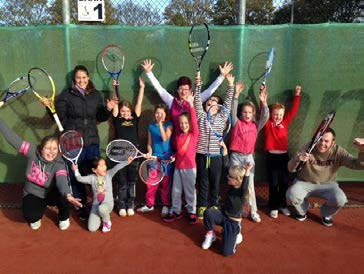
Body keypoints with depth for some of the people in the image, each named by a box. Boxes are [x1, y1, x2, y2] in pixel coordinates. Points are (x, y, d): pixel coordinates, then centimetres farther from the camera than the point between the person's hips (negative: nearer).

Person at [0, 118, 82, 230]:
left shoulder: (59, 164, -25)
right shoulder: (33, 152, -18)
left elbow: (62, 180, -44)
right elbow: (13, 138, -19)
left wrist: (68, 195, -65)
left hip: (50, 193, -1)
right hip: (32, 194, 1)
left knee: (63, 196, -34)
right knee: (30, 216, -28)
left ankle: (63, 218, 3)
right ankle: (36, 217, 15)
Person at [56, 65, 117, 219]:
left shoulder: (96, 95, 9)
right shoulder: (66, 95, 0)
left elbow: (100, 117, 14)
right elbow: (60, 118, -3)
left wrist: (108, 109, -4)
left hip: (92, 142, 3)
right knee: (76, 176, 5)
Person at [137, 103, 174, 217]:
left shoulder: (169, 125, -3)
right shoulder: (151, 126, 7)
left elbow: (165, 138, -19)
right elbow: (149, 143, 11)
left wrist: (160, 123, -22)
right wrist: (149, 152, -7)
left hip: (167, 158, -3)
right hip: (155, 157, 3)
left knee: (166, 184, 5)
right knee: (151, 183, 6)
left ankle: (166, 206, 18)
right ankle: (149, 205, 20)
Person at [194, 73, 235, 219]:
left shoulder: (222, 117, 6)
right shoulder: (201, 115, 6)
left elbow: (228, 102, 2)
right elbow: (197, 101, -2)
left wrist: (230, 84, -3)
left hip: (216, 156, 0)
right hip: (201, 156, 0)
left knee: (215, 183, 10)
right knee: (203, 183, 8)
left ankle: (214, 206, 24)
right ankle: (202, 207, 20)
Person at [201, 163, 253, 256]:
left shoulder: (243, 192, -24)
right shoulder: (231, 186, -6)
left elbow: (244, 187, -49)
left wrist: (247, 171, -56)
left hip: (233, 222, -5)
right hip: (223, 215, 5)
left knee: (227, 252, -9)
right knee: (208, 212, -30)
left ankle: (236, 235, 24)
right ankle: (210, 234, 0)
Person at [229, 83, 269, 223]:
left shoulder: (256, 125, 4)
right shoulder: (237, 122, 0)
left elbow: (265, 117, -10)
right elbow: (233, 111, -13)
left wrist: (263, 102, -23)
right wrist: (236, 94, -23)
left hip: (249, 157, 1)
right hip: (236, 156, -1)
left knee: (250, 184, 7)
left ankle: (253, 211, 16)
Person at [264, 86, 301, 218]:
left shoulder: (285, 122, 7)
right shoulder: (268, 123, -1)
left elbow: (293, 110, 7)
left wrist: (297, 95, 5)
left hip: (284, 155, 3)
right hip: (271, 156, -3)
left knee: (284, 182, 11)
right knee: (273, 183, 3)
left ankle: (283, 205, 27)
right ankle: (273, 207, 14)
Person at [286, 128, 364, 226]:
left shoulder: (338, 151, -14)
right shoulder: (307, 148, -18)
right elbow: (291, 169, -21)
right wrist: (297, 159, -44)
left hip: (327, 184, 1)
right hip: (304, 183, -1)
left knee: (340, 200, -28)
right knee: (291, 195, -29)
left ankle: (326, 215, 10)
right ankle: (302, 211, 10)